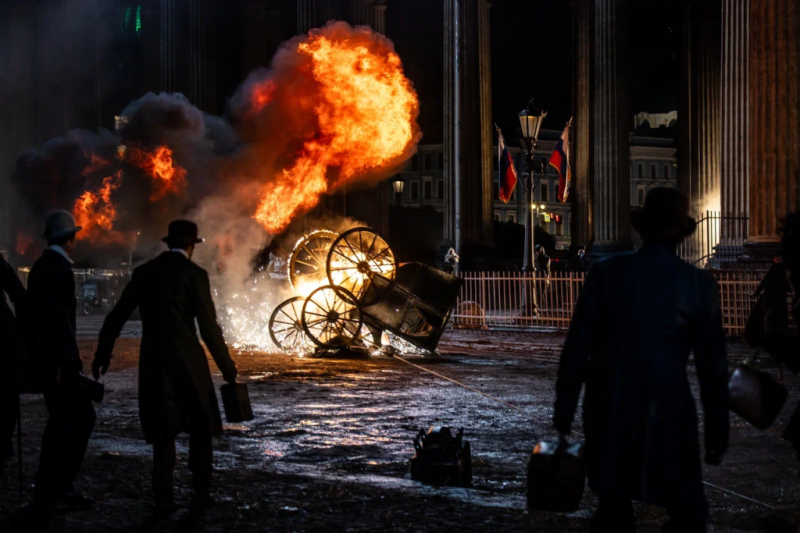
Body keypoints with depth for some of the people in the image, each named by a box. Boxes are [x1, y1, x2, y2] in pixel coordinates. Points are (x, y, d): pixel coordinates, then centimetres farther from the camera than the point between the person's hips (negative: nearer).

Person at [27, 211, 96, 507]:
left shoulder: (42, 265, 15)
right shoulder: (59, 268, -15)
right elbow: (59, 317, -22)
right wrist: (71, 359, -22)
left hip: (46, 354, 10)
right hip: (57, 357, -10)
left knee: (61, 419, 13)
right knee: (82, 415, -8)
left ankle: (49, 488, 15)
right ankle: (57, 485, -8)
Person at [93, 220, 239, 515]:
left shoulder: (144, 272, 8)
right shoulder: (194, 274, -6)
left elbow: (117, 316, 12)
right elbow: (209, 327, -8)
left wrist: (103, 354, 22)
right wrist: (227, 366, 0)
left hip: (152, 362, 4)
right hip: (187, 360, -4)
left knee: (163, 431, 12)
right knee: (200, 427, 12)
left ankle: (164, 498, 8)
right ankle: (201, 494, 9)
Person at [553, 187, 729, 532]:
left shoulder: (606, 273, -2)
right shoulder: (700, 286, -3)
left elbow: (576, 348, -2)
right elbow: (712, 369, 0)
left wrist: (563, 414, 5)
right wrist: (718, 435, 7)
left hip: (608, 413, 2)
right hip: (667, 413, -2)